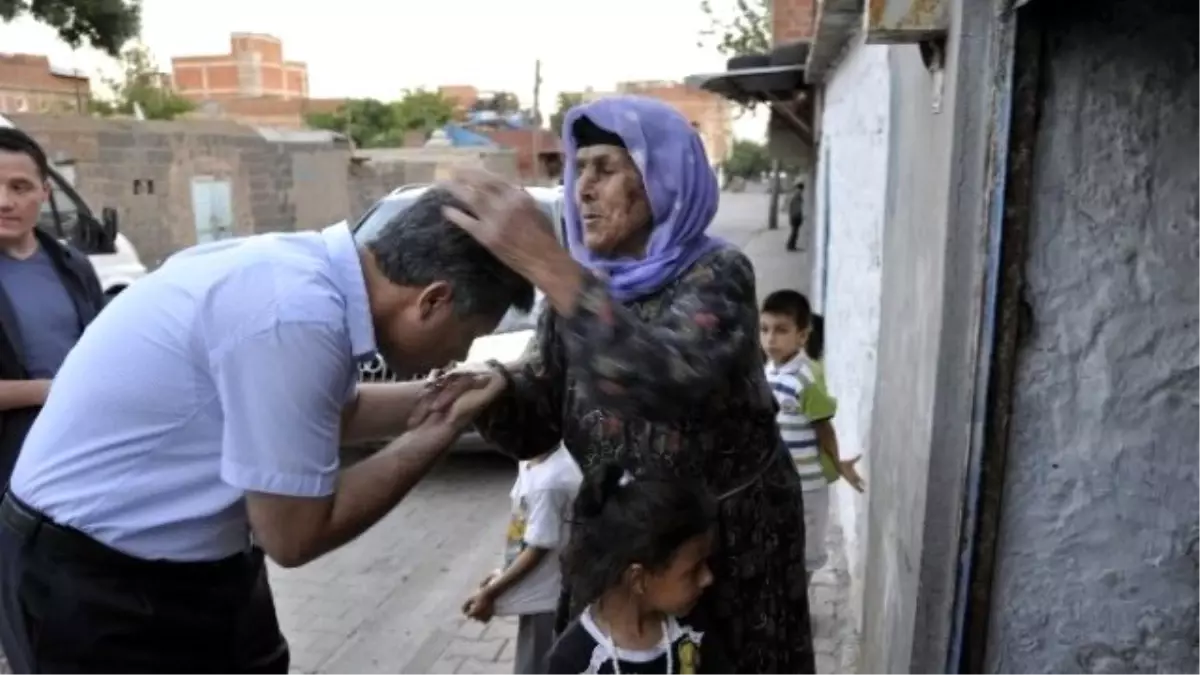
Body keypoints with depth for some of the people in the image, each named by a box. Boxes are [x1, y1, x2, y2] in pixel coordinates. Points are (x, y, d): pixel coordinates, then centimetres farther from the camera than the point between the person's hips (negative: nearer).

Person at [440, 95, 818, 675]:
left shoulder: (716, 275, -19)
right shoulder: (581, 288, -3)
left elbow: (668, 383, -40)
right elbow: (533, 429, -7)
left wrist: (545, 264, -44)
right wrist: (489, 390, -29)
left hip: (732, 544, -4)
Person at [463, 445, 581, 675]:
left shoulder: (548, 481, -30)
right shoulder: (533, 461, -1)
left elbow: (538, 550, -23)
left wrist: (490, 593, -15)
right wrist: (503, 575, 13)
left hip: (542, 596, -9)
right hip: (539, 590, 9)